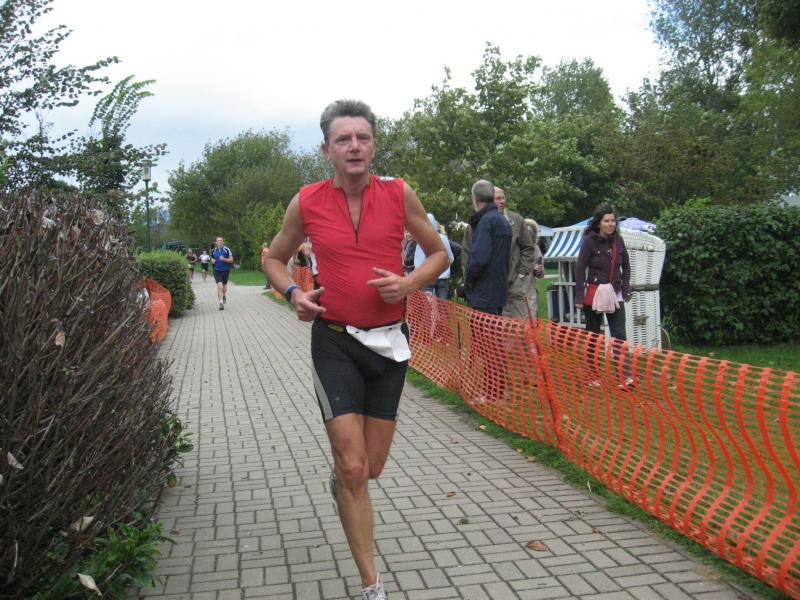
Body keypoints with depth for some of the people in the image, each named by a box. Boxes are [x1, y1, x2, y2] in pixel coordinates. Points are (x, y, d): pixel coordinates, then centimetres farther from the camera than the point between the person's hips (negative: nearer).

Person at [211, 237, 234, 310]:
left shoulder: (227, 250, -5)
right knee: (219, 286, -13)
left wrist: (224, 259, -20)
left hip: (225, 270, -1)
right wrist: (212, 261, -3)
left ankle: (224, 295, 46)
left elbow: (231, 260, -4)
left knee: (224, 286, 12)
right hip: (217, 271, 1)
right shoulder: (213, 251, 6)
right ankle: (221, 303, -14)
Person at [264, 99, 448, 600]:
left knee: (371, 468, 11)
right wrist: (293, 293, -8)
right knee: (353, 468, -5)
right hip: (335, 340, -1)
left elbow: (439, 253, 8)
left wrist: (410, 282, -12)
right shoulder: (306, 203, -3)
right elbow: (275, 258, 13)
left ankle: (340, 472, 50)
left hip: (389, 340, 2)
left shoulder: (400, 195, -3)